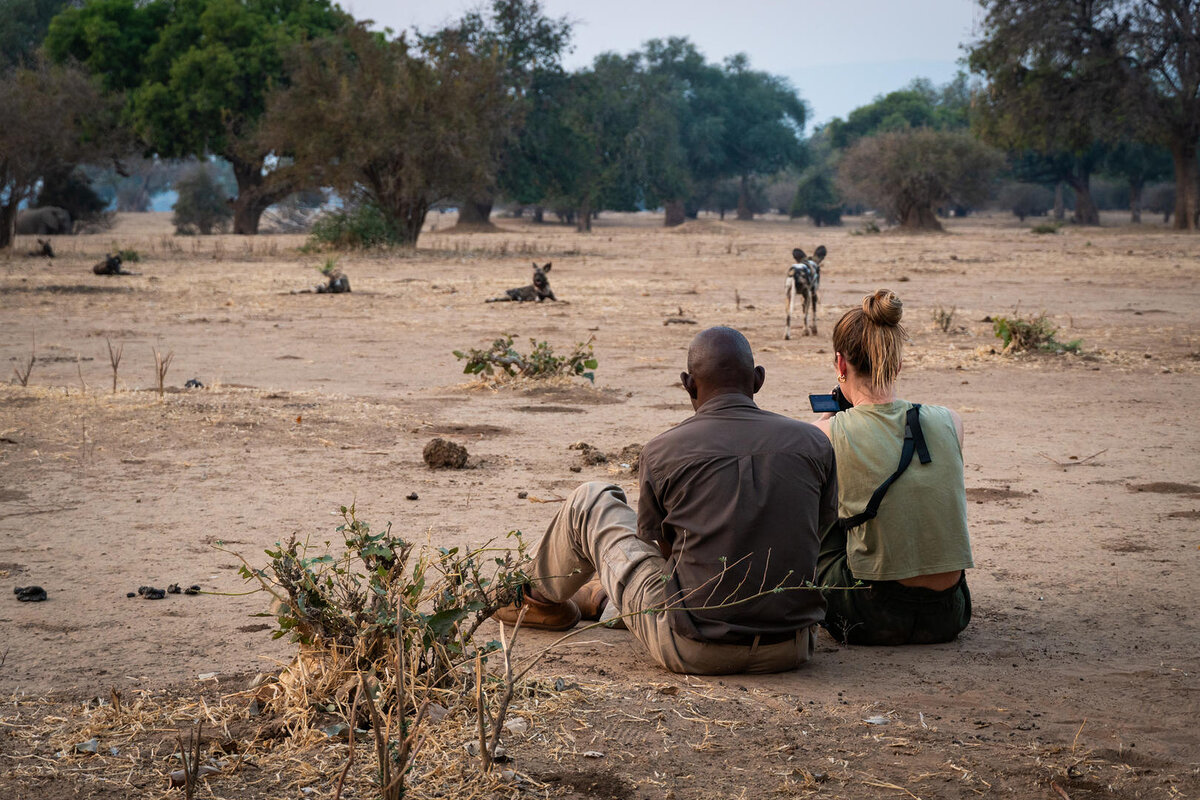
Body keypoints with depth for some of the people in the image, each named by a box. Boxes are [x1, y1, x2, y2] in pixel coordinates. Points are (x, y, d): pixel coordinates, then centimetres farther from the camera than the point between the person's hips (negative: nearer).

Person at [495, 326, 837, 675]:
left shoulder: (662, 451, -8)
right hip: (791, 650, 4)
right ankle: (604, 601, 60)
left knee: (590, 502, 16)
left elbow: (663, 548, 6)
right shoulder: (814, 443, -2)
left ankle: (539, 596, 45)